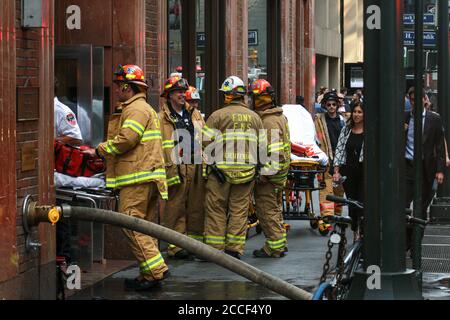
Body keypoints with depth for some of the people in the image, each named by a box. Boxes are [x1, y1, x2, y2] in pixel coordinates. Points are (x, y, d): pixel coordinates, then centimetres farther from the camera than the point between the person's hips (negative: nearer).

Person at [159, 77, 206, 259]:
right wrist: (169, 171, -14)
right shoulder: (162, 119, -1)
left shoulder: (195, 115, 17)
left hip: (197, 168, 5)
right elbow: (158, 147, -7)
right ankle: (176, 246, 1)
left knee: (197, 208, 9)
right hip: (176, 169, -5)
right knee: (175, 209, -3)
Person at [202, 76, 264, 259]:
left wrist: (211, 163, -5)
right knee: (239, 210, 8)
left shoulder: (218, 116, -4)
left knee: (216, 209, 4)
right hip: (247, 171, 4)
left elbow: (207, 142, -10)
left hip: (222, 169, -4)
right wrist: (254, 163, 15)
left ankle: (214, 249, 4)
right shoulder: (254, 117, 10)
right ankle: (235, 249, 9)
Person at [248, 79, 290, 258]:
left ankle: (274, 247, -1)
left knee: (267, 210, -4)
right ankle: (280, 243, 26)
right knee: (275, 208, 18)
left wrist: (265, 173, -24)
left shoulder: (269, 121, -20)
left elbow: (275, 151, -26)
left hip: (269, 174, -10)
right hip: (279, 172, 10)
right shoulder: (279, 117, 13)